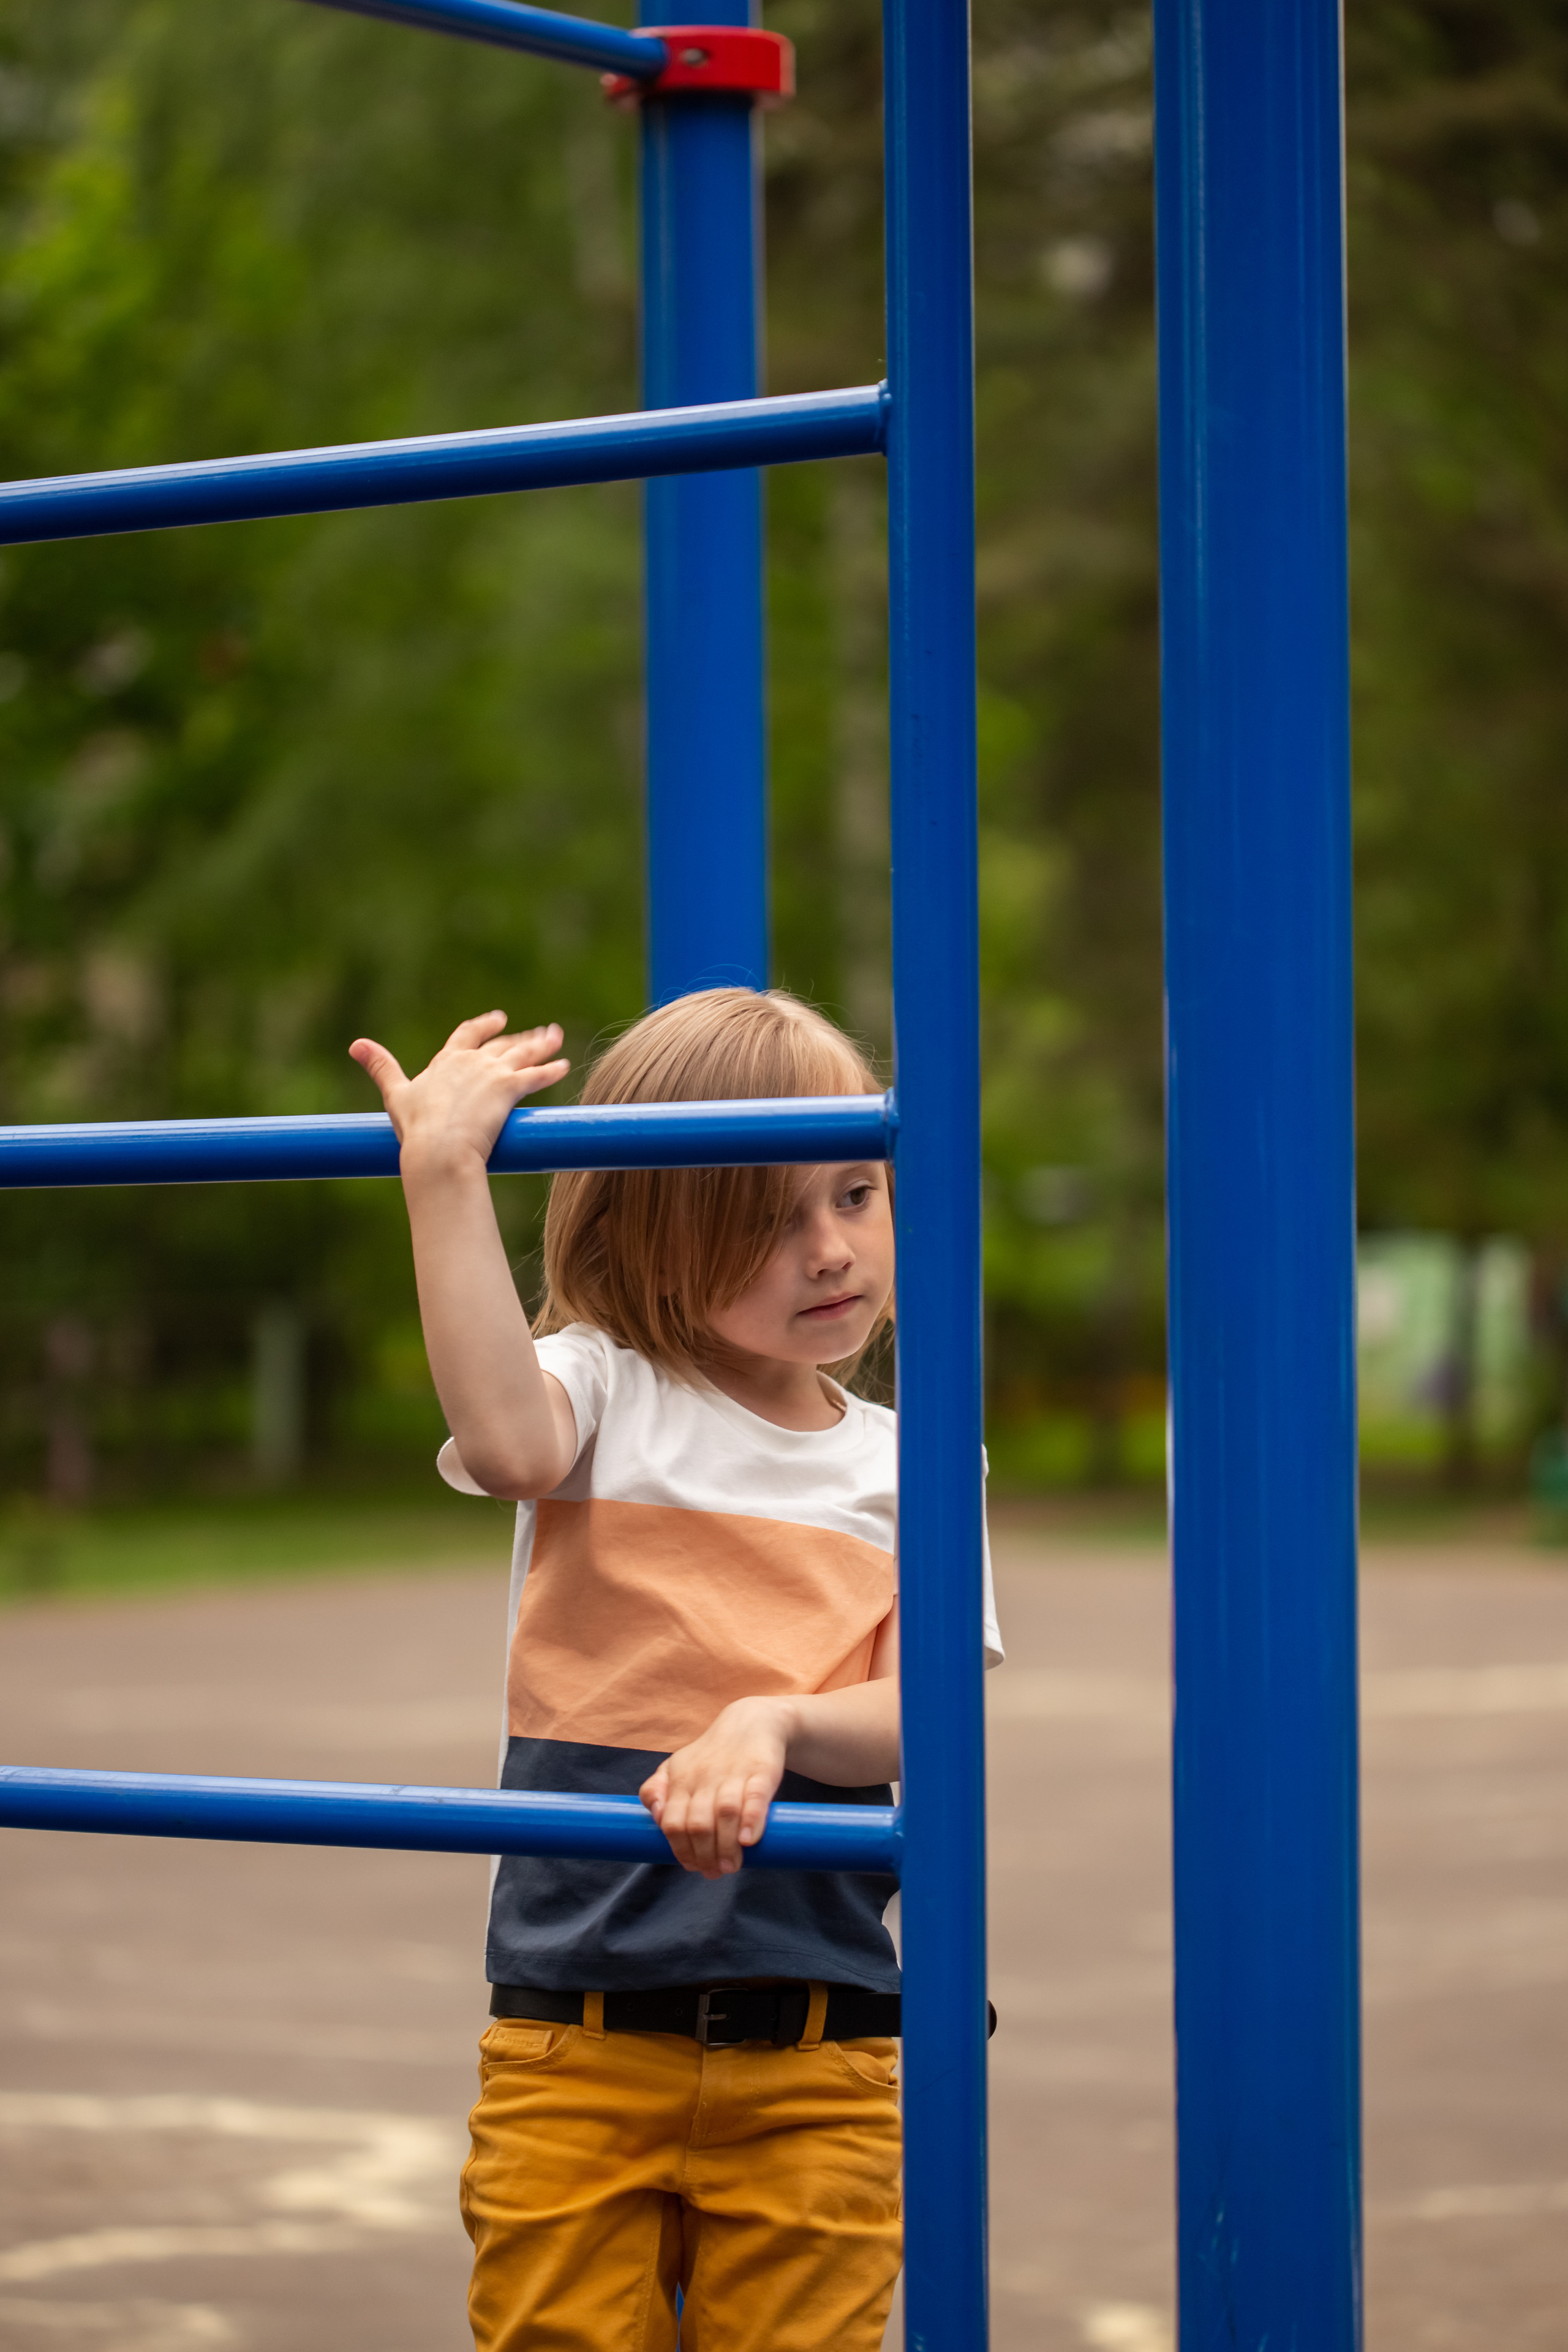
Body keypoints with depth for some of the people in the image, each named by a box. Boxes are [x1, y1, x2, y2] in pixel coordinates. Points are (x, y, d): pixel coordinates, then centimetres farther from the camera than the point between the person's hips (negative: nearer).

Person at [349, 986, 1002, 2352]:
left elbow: (915, 1719, -4)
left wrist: (770, 1726, -25)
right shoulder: (604, 1391, 2)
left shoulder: (906, 1468, 10)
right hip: (578, 2038, -2)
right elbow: (505, 1441, -24)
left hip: (814, 2054, 2)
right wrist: (444, 1172, -24)